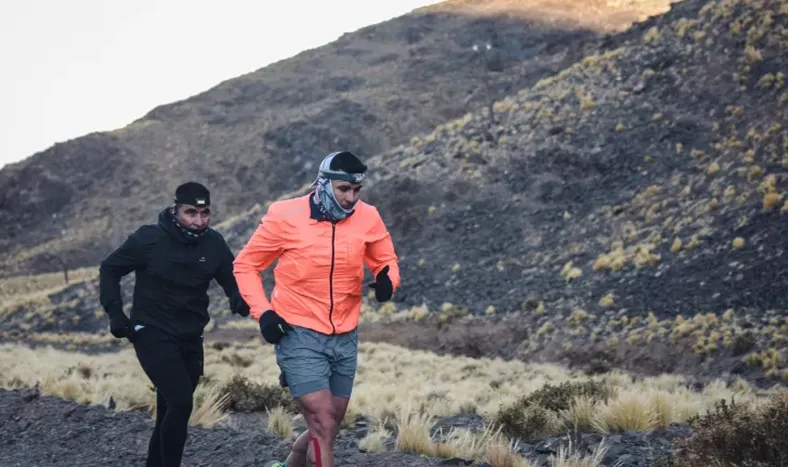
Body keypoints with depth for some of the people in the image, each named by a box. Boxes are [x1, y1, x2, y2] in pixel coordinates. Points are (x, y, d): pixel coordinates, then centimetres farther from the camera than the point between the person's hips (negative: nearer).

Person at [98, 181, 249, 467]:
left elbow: (233, 280, 5)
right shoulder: (149, 239, -14)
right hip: (153, 335, -5)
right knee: (181, 402, -20)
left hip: (190, 340, 5)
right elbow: (109, 269, -1)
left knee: (170, 412, 12)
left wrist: (241, 301, -18)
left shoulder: (214, 244, -5)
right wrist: (115, 313, -9)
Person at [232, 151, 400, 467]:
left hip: (345, 339, 5)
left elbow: (386, 261, 11)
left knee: (329, 426, 15)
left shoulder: (367, 218, -4)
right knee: (323, 426, -13)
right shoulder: (285, 216, -12)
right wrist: (262, 311, -13)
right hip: (299, 337, -5)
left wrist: (387, 280, -12)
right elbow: (245, 265, -1)